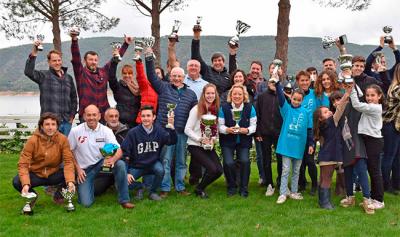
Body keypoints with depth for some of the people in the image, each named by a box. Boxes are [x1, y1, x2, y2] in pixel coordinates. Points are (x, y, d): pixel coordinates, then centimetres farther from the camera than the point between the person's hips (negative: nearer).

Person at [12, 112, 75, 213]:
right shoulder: (32, 140, -17)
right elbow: (23, 164, -20)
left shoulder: (62, 139, -14)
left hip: (54, 174, 1)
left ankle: (58, 194, 6)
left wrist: (70, 181, -35)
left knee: (74, 174, -26)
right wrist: (25, 184, -37)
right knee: (17, 182, -29)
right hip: (36, 174, -1)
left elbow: (68, 161, -18)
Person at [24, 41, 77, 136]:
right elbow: (28, 72, -18)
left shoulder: (68, 78, 13)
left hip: (66, 122, 4)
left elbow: (73, 98, 18)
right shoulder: (43, 76, 0)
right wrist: (33, 54, -28)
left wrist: (72, 116, 9)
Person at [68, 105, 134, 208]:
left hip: (102, 163, 1)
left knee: (120, 164, -30)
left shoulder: (106, 131, -5)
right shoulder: (75, 131, -6)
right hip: (84, 169, -1)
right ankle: (86, 186, 23)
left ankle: (124, 200, -18)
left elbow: (119, 150, -12)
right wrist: (78, 169, -7)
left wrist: (112, 159, -34)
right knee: (86, 203, -14)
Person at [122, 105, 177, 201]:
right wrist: (126, 173, -15)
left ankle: (153, 192, -1)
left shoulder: (159, 130, -7)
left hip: (153, 163, 1)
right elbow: (124, 152, -10)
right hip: (136, 165, -1)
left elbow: (172, 141, -19)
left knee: (160, 170, -31)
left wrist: (171, 127, -36)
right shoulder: (133, 132, -13)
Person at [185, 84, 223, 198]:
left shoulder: (216, 110, 4)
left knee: (219, 170, -6)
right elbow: (187, 130, -11)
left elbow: (216, 129, 11)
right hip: (195, 146, -5)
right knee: (212, 169, -18)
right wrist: (200, 139, -19)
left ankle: (201, 187, 20)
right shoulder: (196, 109, -11)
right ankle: (199, 189, 10)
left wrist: (213, 139, -7)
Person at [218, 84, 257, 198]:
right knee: (228, 163, -17)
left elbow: (253, 125, -4)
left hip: (244, 141, 1)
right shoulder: (224, 107, -9)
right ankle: (232, 187, 10)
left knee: (245, 161, -18)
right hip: (227, 141, -1)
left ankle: (244, 188, 3)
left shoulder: (250, 108, -7)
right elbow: (220, 126, -6)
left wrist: (246, 130, -24)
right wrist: (227, 130, -26)